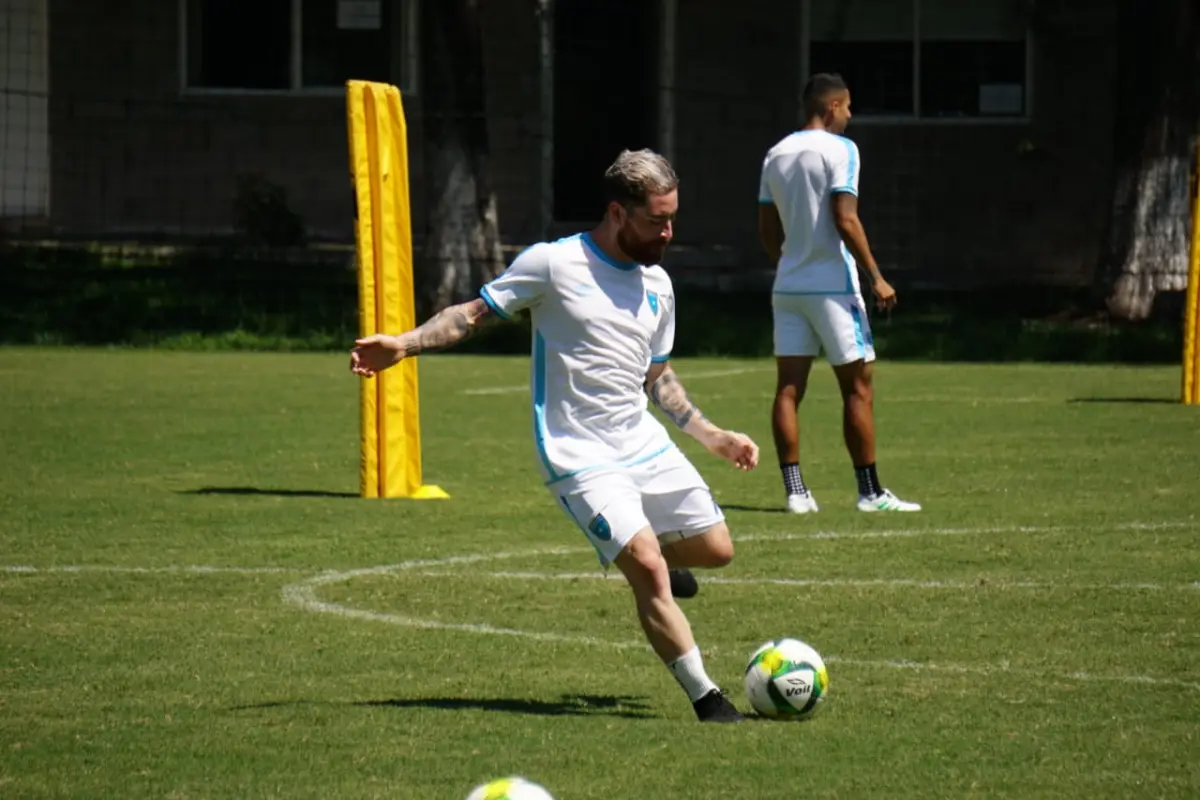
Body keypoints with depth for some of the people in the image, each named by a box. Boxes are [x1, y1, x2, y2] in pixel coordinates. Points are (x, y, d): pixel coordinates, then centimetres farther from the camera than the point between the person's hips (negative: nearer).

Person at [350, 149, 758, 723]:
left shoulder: (657, 285, 10)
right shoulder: (553, 264, -10)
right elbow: (477, 313, -3)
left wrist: (713, 437, 18)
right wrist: (404, 344, -15)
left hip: (645, 444, 7)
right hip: (580, 459, -7)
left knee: (716, 548, 9)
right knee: (649, 570, -19)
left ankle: (632, 555, 41)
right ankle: (706, 699, -12)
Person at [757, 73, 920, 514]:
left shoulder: (776, 155, 11)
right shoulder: (839, 149, -9)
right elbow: (845, 221, -17)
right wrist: (875, 278, -13)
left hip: (788, 285, 6)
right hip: (832, 286, -6)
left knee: (788, 388, 3)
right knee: (857, 387, 1)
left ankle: (795, 490, 0)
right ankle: (870, 491, 3)